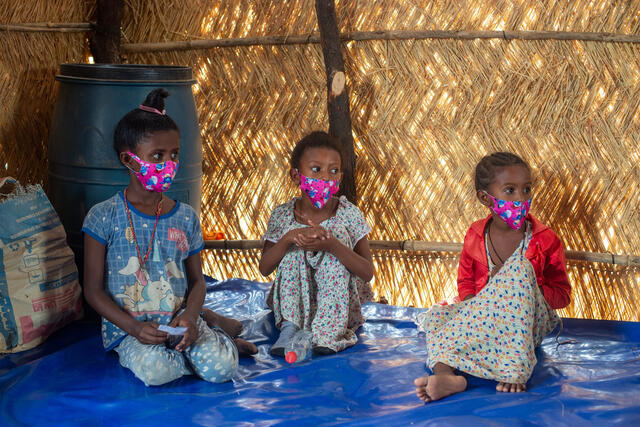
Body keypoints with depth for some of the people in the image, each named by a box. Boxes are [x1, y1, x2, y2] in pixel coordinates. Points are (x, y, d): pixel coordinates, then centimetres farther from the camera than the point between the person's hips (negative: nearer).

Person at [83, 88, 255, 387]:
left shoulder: (186, 217, 4)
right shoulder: (104, 217, -6)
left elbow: (197, 280, 9)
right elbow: (94, 290, -4)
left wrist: (189, 317, -13)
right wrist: (134, 328, -18)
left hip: (180, 320, 2)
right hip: (128, 326, -2)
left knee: (222, 368, -23)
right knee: (154, 369, -33)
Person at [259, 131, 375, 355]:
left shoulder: (348, 214, -9)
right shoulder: (283, 215, -4)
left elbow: (368, 273, -15)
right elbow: (264, 268, -9)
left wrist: (331, 245, -32)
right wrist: (289, 238, -28)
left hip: (338, 304, -1)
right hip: (297, 303, 1)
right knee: (295, 248, -19)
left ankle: (327, 331, -29)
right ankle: (290, 326, -26)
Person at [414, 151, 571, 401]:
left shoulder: (545, 240, -3)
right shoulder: (475, 236, 5)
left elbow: (562, 294, 1)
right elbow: (465, 282, 13)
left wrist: (530, 291, -20)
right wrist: (473, 303, -11)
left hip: (533, 321, -3)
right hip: (482, 313, 3)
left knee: (520, 267, -32)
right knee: (438, 314, -23)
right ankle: (444, 374, -54)